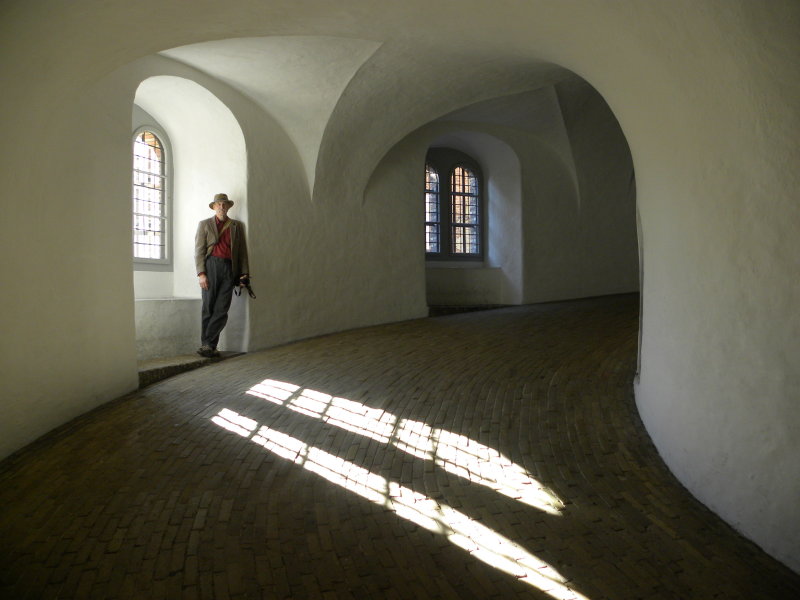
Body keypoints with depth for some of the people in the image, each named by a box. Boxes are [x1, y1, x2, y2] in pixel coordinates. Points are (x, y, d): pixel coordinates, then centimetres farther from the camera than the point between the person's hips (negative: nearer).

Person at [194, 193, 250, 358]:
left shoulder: (237, 226, 19)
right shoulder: (204, 224, 14)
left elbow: (242, 251, 14)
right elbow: (199, 250, 4)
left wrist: (244, 273, 3)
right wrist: (201, 273, -8)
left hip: (229, 268, 2)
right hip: (211, 265, -1)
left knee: (222, 309, -6)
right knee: (208, 307, -2)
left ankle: (207, 345, -1)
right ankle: (208, 345, 2)